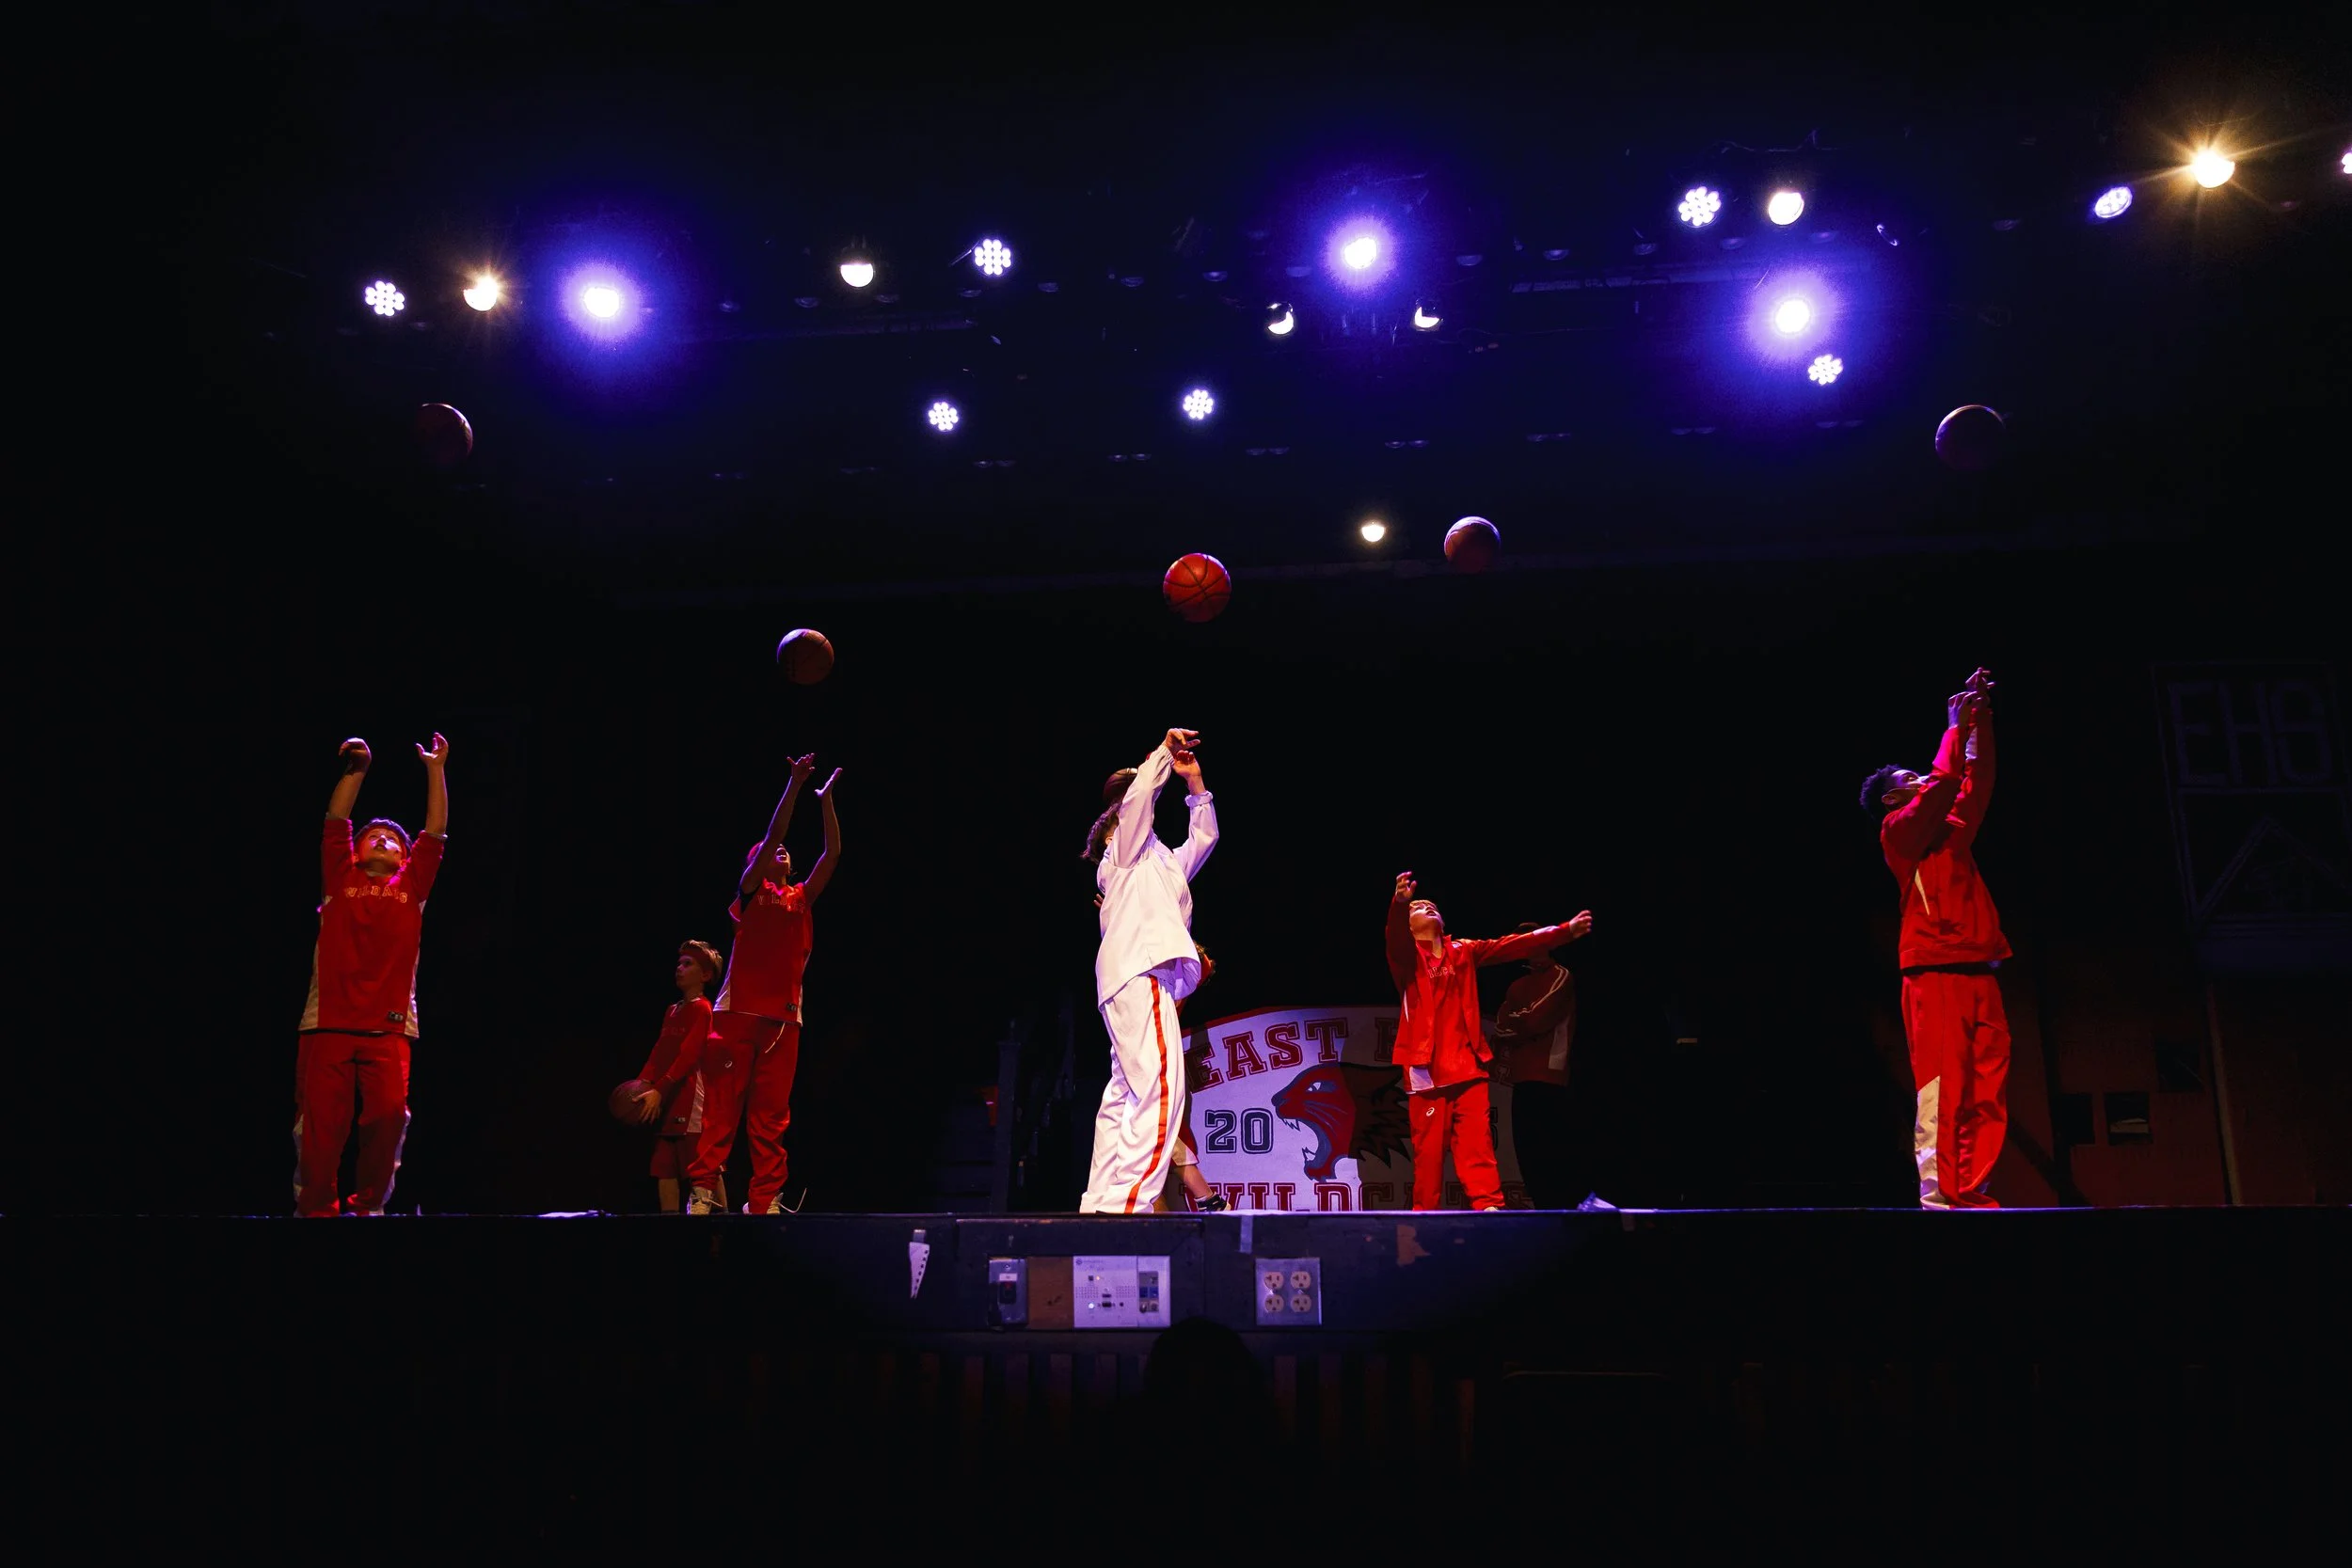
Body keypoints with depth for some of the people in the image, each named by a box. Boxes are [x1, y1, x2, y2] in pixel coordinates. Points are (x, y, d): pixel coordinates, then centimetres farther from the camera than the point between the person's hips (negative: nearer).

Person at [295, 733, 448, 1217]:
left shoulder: (410, 887, 16)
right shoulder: (341, 880, 15)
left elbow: (436, 830, 11)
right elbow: (336, 820, 9)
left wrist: (436, 770, 8)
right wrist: (356, 769, 5)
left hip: (389, 1027, 0)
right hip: (328, 1022, 0)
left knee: (388, 1114, -12)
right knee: (322, 1123, -3)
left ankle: (370, 1205, 3)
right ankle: (316, 1208, 10)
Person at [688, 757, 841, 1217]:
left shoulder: (801, 898, 18)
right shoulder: (750, 892, 8)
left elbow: (832, 854, 13)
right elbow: (773, 835, -3)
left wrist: (826, 801, 11)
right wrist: (796, 782, -6)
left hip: (784, 1017, 4)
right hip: (738, 1011, -3)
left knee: (772, 1113, 1)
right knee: (722, 1105, -6)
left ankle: (765, 1199, 2)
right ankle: (703, 1190, -4)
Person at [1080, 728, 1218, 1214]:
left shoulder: (1159, 859, 33)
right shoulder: (1124, 846, 8)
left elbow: (1204, 838, 39)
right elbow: (1139, 794, -8)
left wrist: (1194, 781, 32)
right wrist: (1164, 752, 4)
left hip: (1146, 976, 10)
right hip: (1139, 973, -10)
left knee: (1127, 1097, 5)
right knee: (1160, 1092, -21)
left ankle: (1101, 1202, 4)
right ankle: (1126, 1202, -27)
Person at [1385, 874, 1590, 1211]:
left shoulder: (1464, 952, 16)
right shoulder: (1407, 955, 5)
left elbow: (1513, 945, 12)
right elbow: (1395, 938, -18)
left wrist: (1566, 930, 5)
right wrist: (1400, 903, -40)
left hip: (1467, 1064, 3)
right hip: (1426, 1065, -3)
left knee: (1477, 1140, -7)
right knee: (1428, 1146, -2)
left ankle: (1488, 1205, -10)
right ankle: (1424, 1212, 5)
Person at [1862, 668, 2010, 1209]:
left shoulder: (1953, 833, 24)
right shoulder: (1898, 831, 3)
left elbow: (1976, 783, 23)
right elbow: (1945, 782, -7)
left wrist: (1981, 722, 18)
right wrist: (1957, 726, 4)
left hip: (1980, 979, 7)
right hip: (1936, 977, -7)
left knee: (1987, 1095, 0)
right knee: (1942, 1094, -11)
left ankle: (1971, 1195, 0)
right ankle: (1939, 1198, -12)